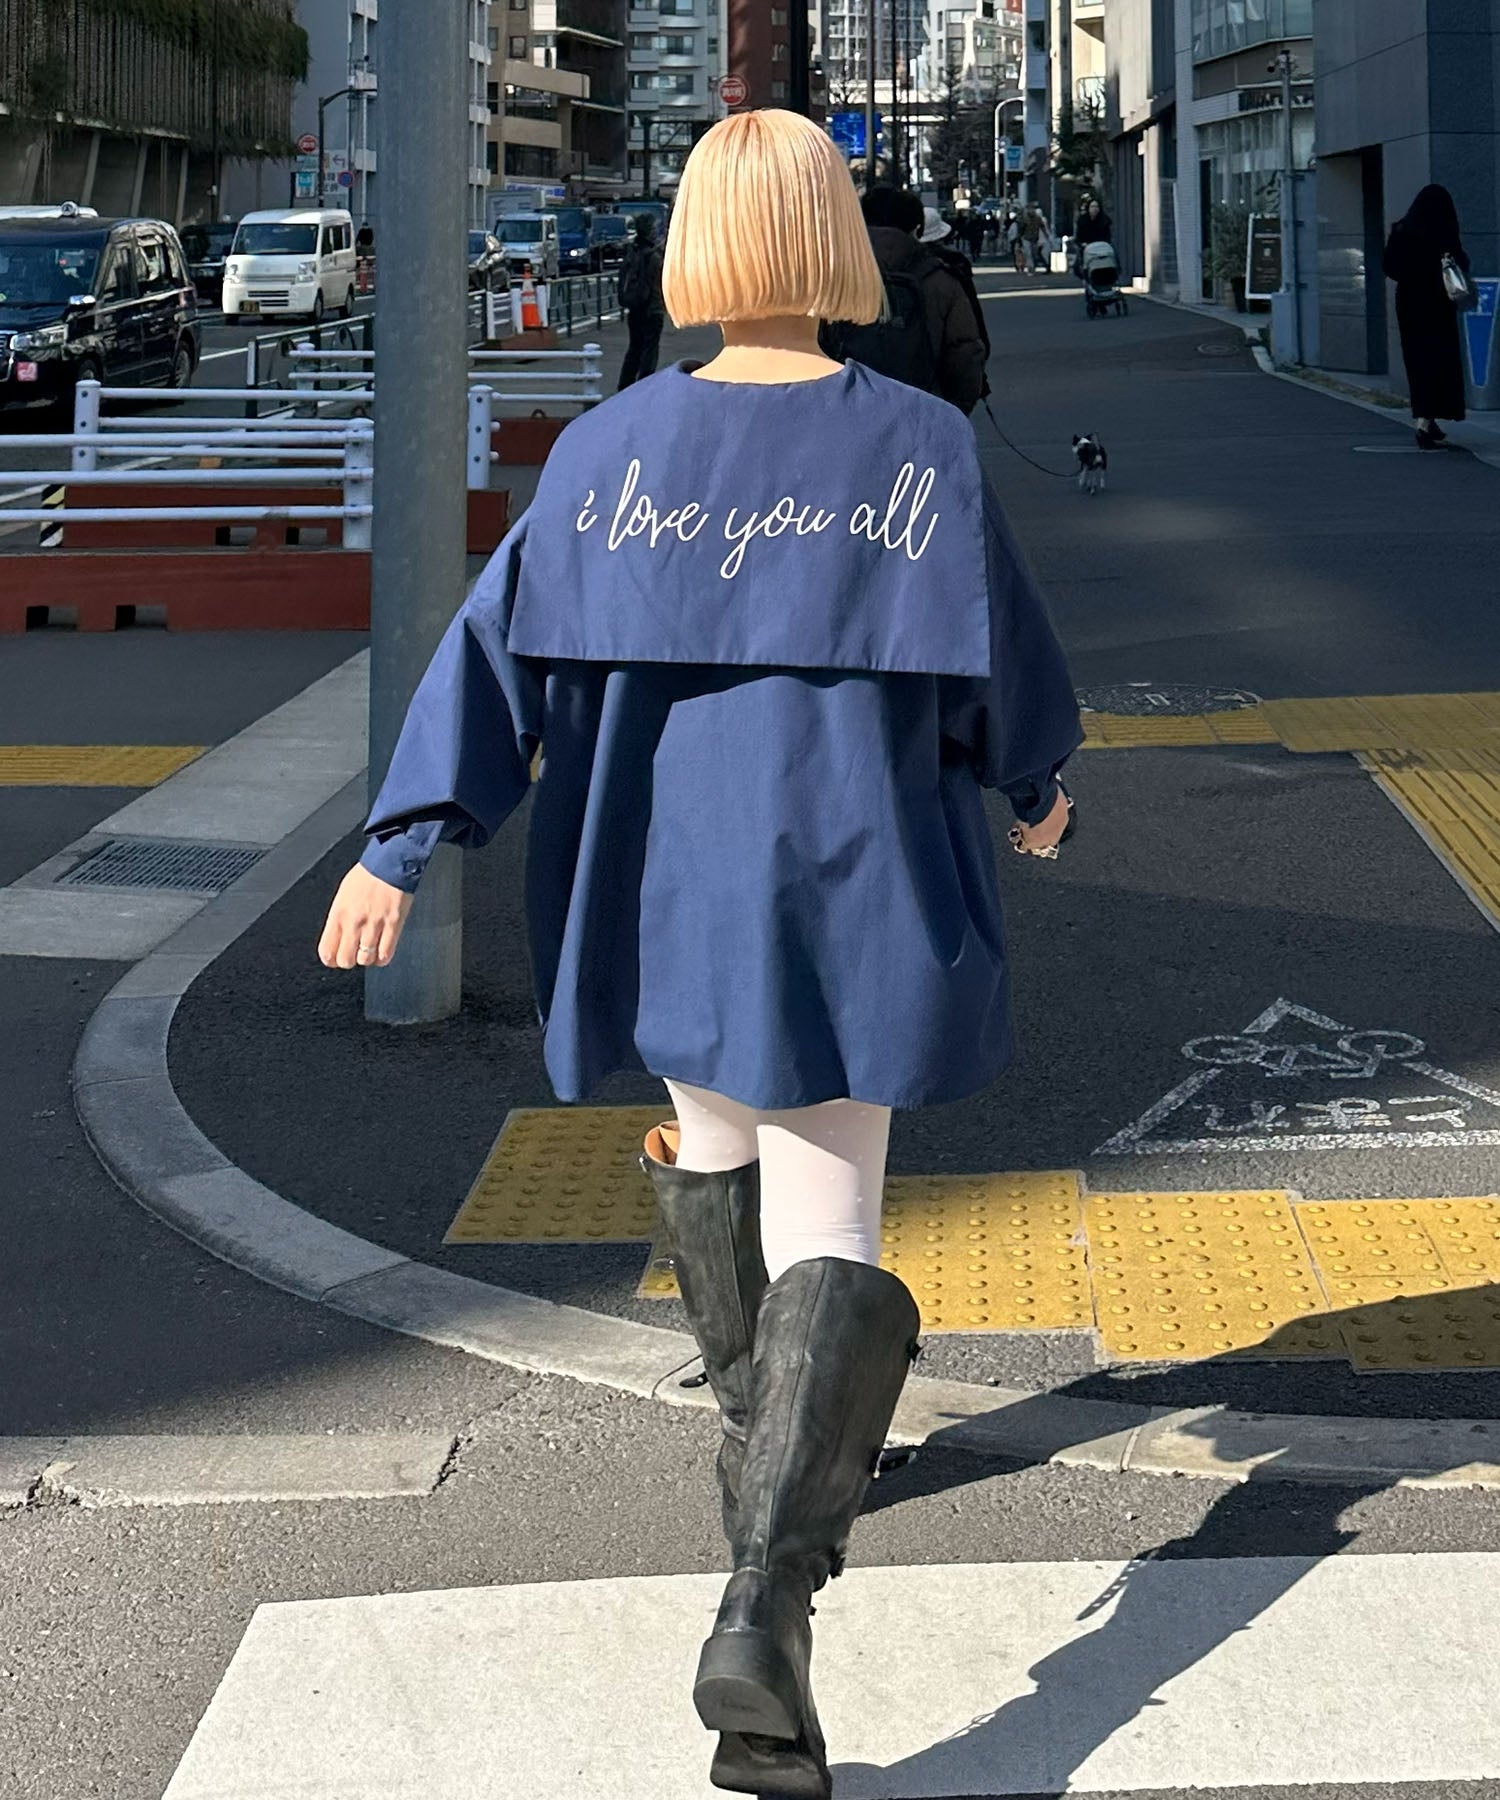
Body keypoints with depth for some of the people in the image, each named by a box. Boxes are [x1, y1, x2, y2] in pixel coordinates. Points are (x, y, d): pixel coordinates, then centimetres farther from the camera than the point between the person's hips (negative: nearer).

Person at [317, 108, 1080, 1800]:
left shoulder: (611, 447, -4)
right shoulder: (921, 447, -7)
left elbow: (502, 646, -6)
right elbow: (1003, 660, 3)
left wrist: (398, 847, -3)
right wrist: (1034, 783, 23)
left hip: (660, 881, 3)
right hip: (846, 891, -2)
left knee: (711, 1138, 29)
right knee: (826, 1235, -3)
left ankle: (765, 1443, 46)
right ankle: (763, 1604, -22)